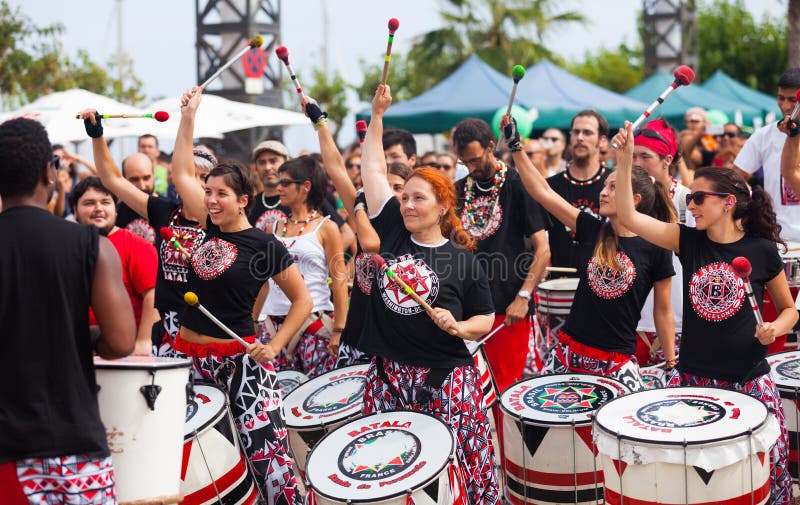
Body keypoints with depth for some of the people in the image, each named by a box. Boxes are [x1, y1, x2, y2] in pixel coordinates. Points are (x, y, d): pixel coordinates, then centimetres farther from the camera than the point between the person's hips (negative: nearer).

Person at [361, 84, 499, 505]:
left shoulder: (463, 261, -3)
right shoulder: (392, 231, 4)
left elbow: (485, 319, 4)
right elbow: (372, 169, 6)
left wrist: (458, 327, -15)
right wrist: (377, 114, 6)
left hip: (443, 380, -3)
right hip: (387, 375, 3)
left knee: (453, 468, -1)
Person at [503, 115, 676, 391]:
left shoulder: (655, 250, -5)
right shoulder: (592, 231, 4)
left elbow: (663, 312, 1)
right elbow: (543, 192, 2)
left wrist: (671, 364, 2)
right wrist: (516, 146, 0)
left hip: (617, 360, -4)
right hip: (570, 349, 4)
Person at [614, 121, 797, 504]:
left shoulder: (762, 249, -4)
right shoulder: (688, 241, 1)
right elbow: (628, 216, -7)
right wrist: (626, 158, -14)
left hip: (748, 378, -2)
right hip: (692, 374, 2)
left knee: (766, 461, 1)